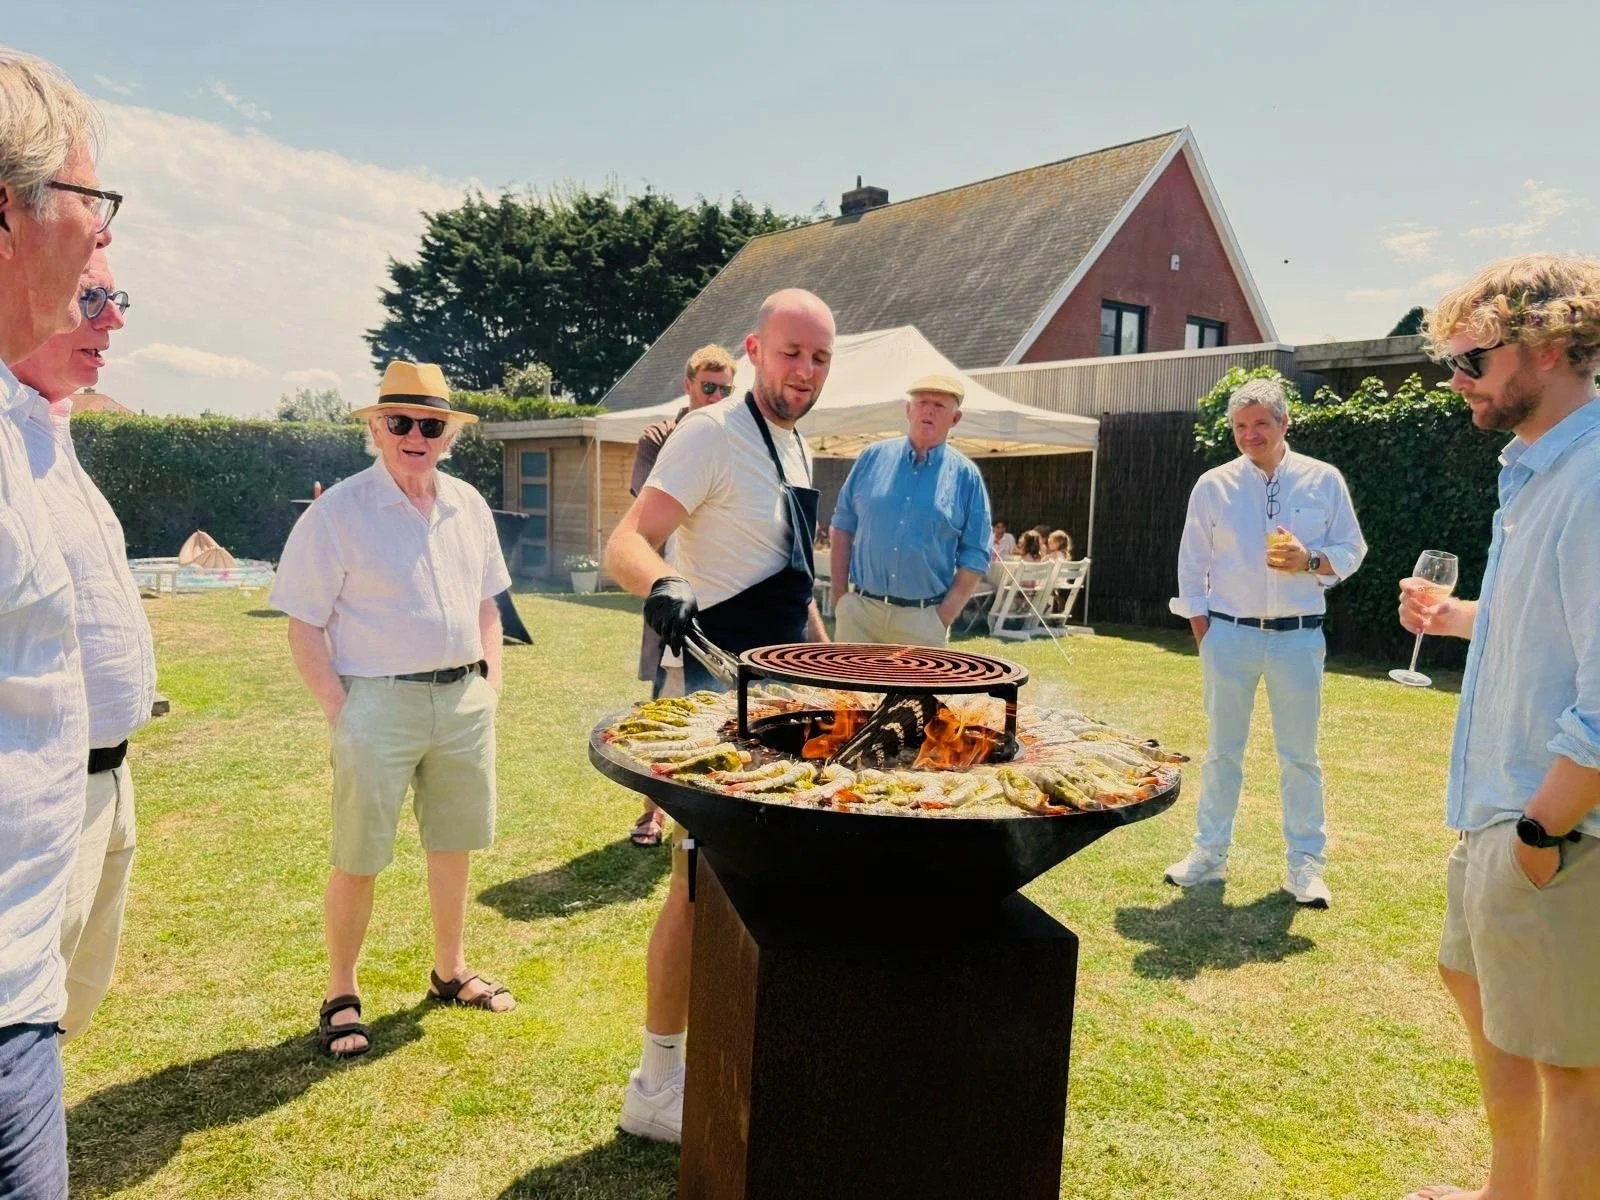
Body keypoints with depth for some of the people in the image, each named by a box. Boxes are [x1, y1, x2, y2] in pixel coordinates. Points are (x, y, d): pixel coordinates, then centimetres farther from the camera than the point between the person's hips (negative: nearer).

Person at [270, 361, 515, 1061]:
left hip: (463, 699, 5)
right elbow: (304, 625, -8)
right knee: (359, 861, 4)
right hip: (379, 703, -5)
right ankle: (341, 997, 22)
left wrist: (490, 684, 8)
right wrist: (338, 712, -12)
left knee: (453, 844, 16)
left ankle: (450, 972, 34)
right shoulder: (337, 512, -9)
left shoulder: (468, 506, 9)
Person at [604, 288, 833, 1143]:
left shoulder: (795, 446, 13)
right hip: (723, 688, -9)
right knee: (699, 883, -2)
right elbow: (626, 544, -25)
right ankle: (657, 1087, 13)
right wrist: (662, 584, -46)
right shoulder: (713, 433, -14)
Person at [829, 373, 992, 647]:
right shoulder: (873, 457, 5)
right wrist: (840, 597, 3)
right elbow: (842, 527, 9)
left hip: (924, 618, -1)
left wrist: (944, 618, -7)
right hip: (860, 609, 1)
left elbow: (974, 557, 1)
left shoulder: (966, 477, 1)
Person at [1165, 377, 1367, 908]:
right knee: (1222, 750, 9)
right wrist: (1203, 635, -1)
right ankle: (1209, 852, 20)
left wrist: (1311, 562, -15)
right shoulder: (1214, 485, 2)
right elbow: (1192, 566, 4)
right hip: (1229, 634, 0)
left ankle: (1306, 864, 17)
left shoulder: (1324, 480, 2)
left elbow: (1352, 550, 6)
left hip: (1299, 638, 0)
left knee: (1300, 756, 6)